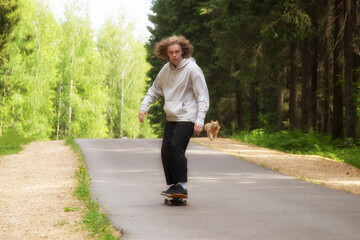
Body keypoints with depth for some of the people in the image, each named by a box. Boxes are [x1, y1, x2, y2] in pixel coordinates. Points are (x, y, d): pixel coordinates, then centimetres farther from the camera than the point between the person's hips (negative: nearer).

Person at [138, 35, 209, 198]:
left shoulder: (192, 69, -10)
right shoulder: (166, 69, 9)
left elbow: (202, 96, -10)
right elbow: (155, 89, 23)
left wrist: (200, 120, -18)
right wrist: (144, 106, 10)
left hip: (187, 117, -7)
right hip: (171, 118, 7)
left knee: (176, 147, -20)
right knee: (166, 150, 1)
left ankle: (182, 186, -14)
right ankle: (172, 185, 11)